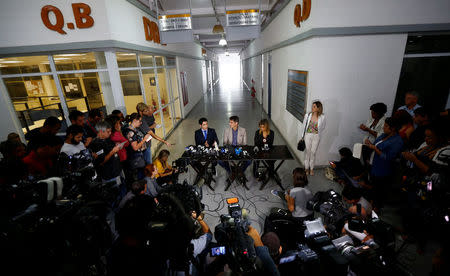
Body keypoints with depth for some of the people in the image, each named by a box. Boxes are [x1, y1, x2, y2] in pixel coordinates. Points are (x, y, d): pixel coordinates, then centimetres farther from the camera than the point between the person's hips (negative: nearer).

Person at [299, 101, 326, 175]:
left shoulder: (322, 117, -13)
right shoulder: (307, 115, -12)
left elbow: (322, 127, 5)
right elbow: (303, 126, -1)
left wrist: (317, 134, 5)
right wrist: (302, 136, 2)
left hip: (316, 137, 0)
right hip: (308, 135, 0)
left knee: (313, 152, 11)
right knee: (307, 152, 10)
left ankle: (311, 168, 29)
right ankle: (307, 168, 27)